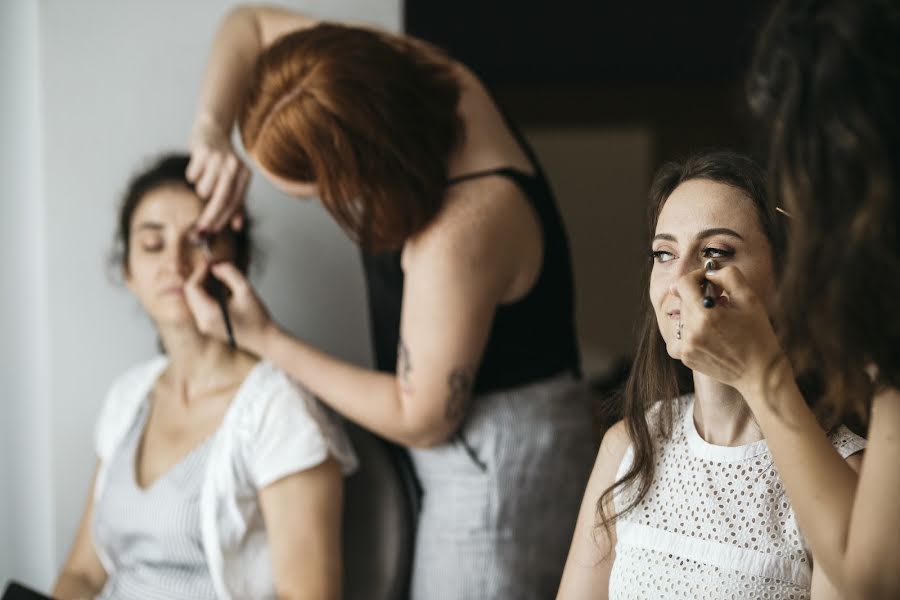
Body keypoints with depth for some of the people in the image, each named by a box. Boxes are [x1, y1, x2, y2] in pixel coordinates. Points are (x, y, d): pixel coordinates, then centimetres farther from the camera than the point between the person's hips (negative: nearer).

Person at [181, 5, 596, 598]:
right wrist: (212, 130, -16)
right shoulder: (398, 72, -13)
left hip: (498, 458, -9)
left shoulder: (458, 237, -34)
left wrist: (265, 340, -17)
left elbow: (420, 419, -20)